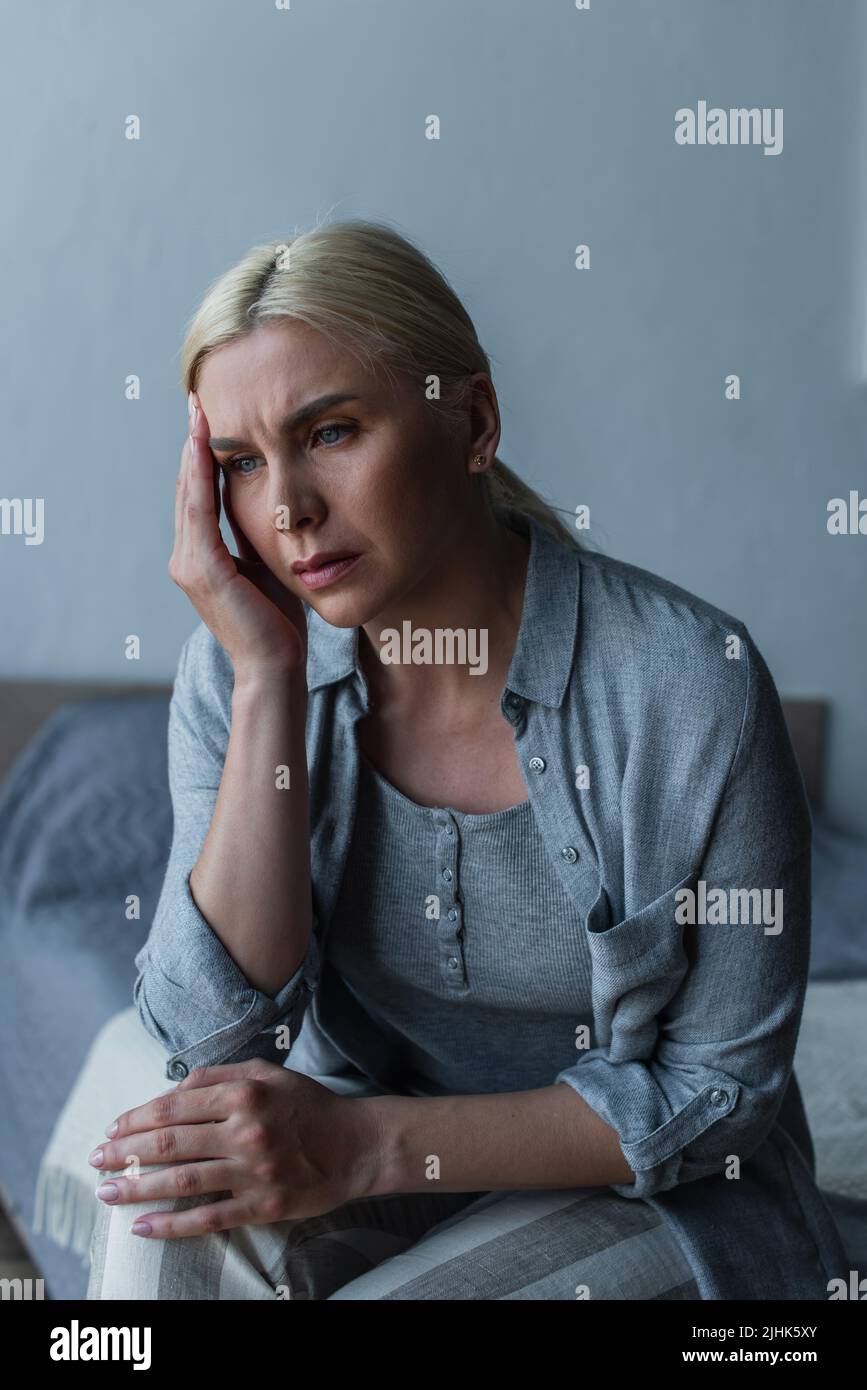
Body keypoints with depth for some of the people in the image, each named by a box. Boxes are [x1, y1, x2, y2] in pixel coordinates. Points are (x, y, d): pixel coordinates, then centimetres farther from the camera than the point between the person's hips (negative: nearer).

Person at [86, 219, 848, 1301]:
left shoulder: (692, 687, -22)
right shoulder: (233, 668, -9)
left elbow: (720, 1085, -14)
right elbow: (214, 1034, -17)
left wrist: (370, 1145, -24)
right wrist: (267, 680, -24)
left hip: (648, 1198, -3)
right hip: (355, 1155, 4)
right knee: (172, 1187, -26)